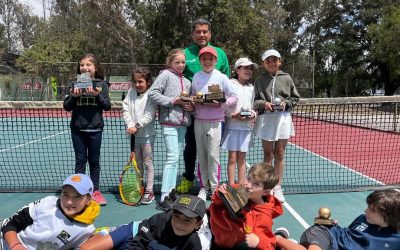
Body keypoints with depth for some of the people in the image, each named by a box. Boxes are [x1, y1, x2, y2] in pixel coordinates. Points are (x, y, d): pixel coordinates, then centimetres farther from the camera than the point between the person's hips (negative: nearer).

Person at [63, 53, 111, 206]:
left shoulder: (102, 84, 0)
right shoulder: (75, 84, 2)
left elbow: (107, 106, -5)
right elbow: (67, 107, 2)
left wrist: (97, 95, -20)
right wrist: (74, 96, -17)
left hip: (95, 129, 0)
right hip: (77, 129, 1)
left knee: (94, 161, 11)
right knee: (80, 161, 8)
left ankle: (95, 191, 23)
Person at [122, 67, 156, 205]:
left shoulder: (150, 95, -9)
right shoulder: (131, 92, 6)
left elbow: (149, 116, -16)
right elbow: (125, 110, 0)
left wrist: (137, 126, -23)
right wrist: (130, 124, -14)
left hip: (147, 135, -5)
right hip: (133, 134, 5)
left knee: (148, 163, 3)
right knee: (137, 163, 15)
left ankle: (149, 192, 11)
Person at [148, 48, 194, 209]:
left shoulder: (187, 81, 17)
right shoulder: (166, 74, -2)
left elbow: (190, 101, 22)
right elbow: (152, 93, -10)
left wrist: (191, 106, -1)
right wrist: (173, 101, -15)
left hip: (183, 123, 7)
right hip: (169, 122, -7)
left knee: (175, 158, 11)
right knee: (173, 157, -13)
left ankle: (172, 190, 20)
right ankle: (164, 197, -9)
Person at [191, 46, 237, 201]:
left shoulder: (222, 77, -1)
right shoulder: (196, 77, 8)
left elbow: (234, 98, -2)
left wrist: (221, 104, -16)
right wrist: (194, 101, -7)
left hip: (215, 121, -3)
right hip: (199, 121, 3)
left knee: (213, 155, -5)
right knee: (201, 156, 8)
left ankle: (215, 188, 8)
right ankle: (203, 187, 19)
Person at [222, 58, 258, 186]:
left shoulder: (251, 87, 12)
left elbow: (252, 106, 16)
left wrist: (253, 114, -4)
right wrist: (233, 115, -19)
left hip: (246, 126, 4)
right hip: (232, 126, -4)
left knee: (242, 158, 11)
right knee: (232, 158, 0)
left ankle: (241, 185, 20)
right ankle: (231, 186, 9)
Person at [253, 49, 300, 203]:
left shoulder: (286, 78, 5)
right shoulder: (260, 80, 3)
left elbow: (295, 98, 8)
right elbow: (254, 101, 3)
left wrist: (286, 103, -9)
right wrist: (264, 104, -15)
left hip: (283, 119, 1)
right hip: (265, 119, 0)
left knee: (279, 155, 6)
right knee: (268, 154, 8)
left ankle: (277, 187, 18)